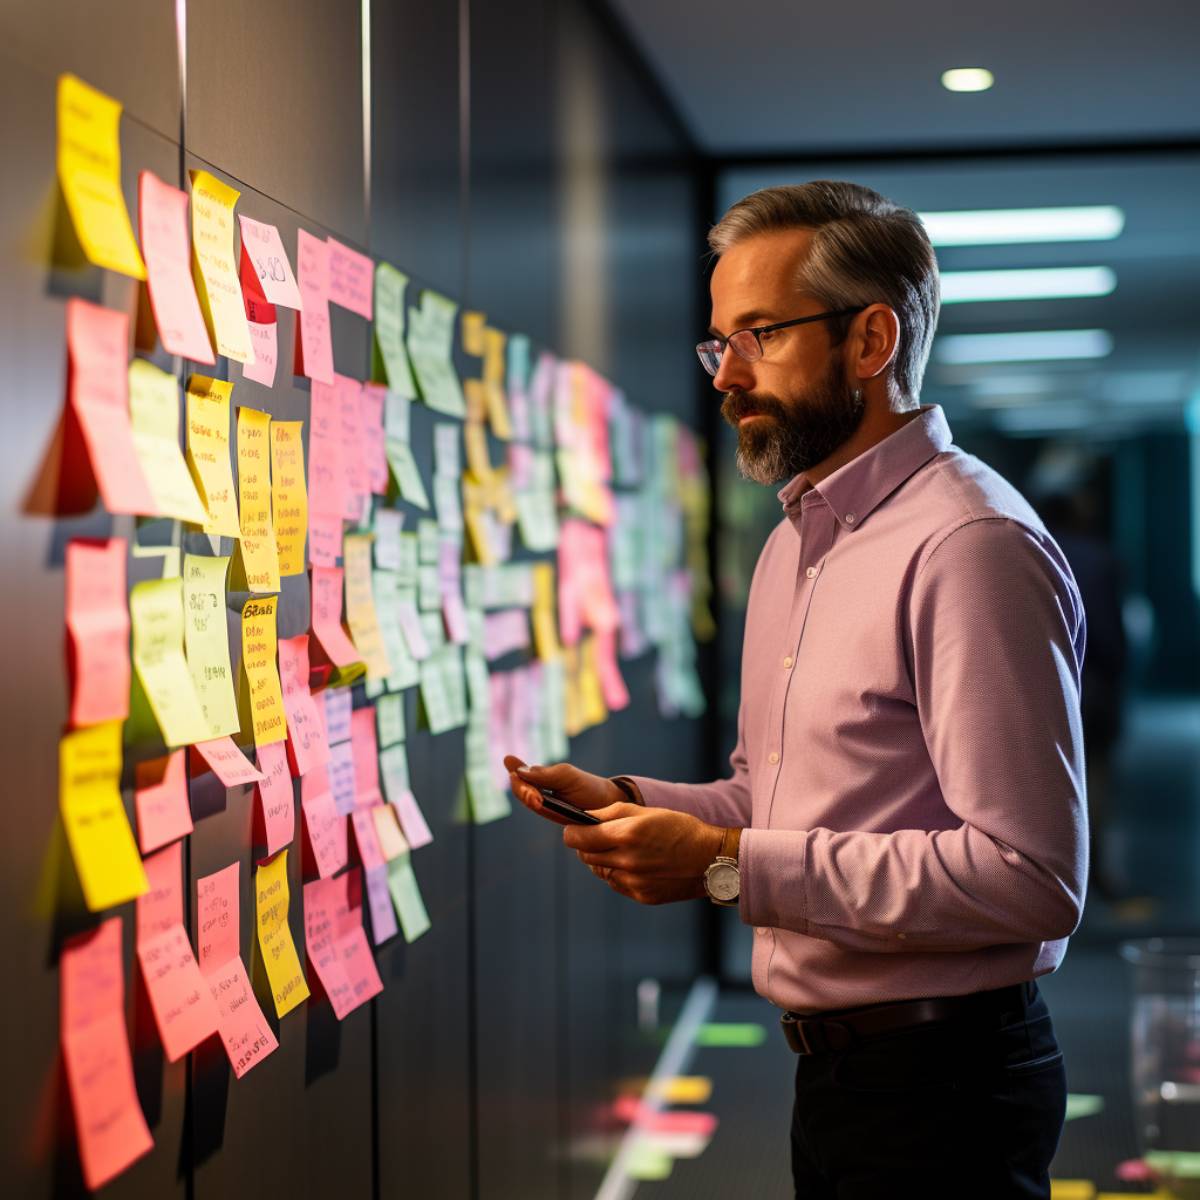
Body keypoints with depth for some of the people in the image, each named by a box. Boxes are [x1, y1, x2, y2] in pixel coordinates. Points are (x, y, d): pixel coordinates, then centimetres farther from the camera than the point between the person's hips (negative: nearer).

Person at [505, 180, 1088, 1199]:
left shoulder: (971, 547, -19)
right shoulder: (794, 543, 13)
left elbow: (1030, 877, -25)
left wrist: (726, 867, -23)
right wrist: (632, 804, 1)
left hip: (941, 1086, -8)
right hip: (831, 1068, 8)